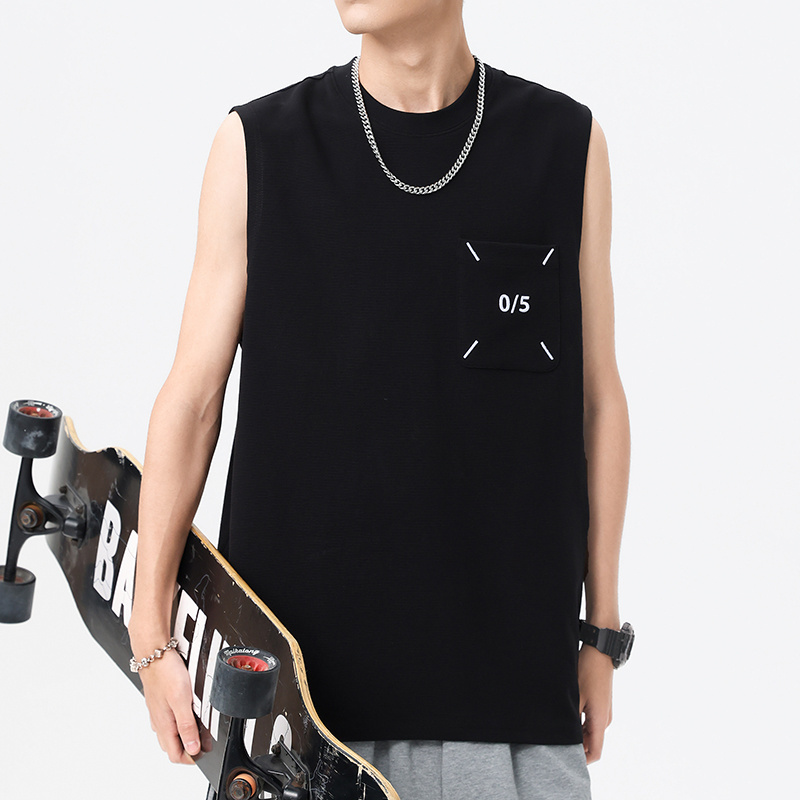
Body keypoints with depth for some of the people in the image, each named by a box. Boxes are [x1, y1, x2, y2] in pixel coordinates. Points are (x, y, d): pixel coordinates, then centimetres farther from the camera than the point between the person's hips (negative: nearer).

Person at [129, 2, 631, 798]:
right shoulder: (258, 144, 0)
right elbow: (192, 396, 1)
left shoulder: (568, 143, 2)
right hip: (300, 659, 0)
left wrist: (600, 635, 9)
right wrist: (151, 634, -3)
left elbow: (597, 399, 7)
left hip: (504, 660, 1)